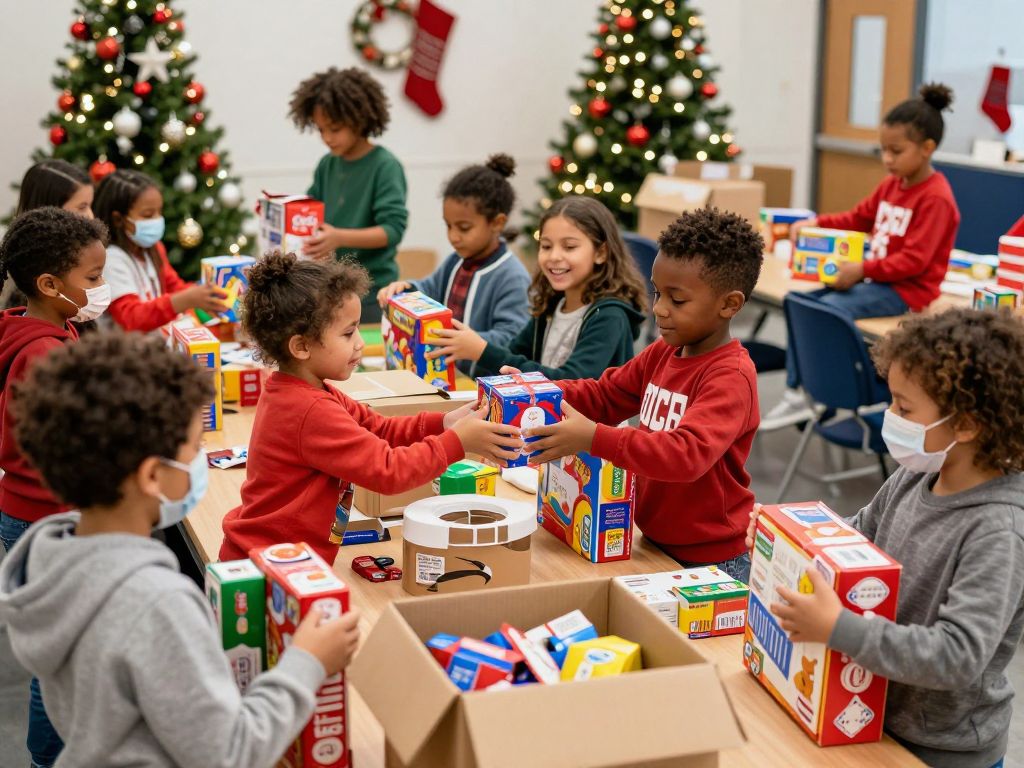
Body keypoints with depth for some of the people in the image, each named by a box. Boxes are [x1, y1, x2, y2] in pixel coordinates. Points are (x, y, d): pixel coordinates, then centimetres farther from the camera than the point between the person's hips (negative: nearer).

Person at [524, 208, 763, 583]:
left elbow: (688, 453, -34)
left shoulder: (731, 376, -21)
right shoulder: (661, 354, 5)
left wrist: (594, 438, -40)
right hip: (656, 542, 7)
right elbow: (604, 395, 13)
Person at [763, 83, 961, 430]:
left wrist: (864, 269, -25)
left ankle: (809, 397, -13)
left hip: (907, 290, -9)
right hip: (876, 279, 9)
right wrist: (817, 223, 6)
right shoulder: (892, 184, 11)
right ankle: (795, 390, -8)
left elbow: (914, 259, -22)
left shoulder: (935, 198, -16)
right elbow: (858, 218, 22)